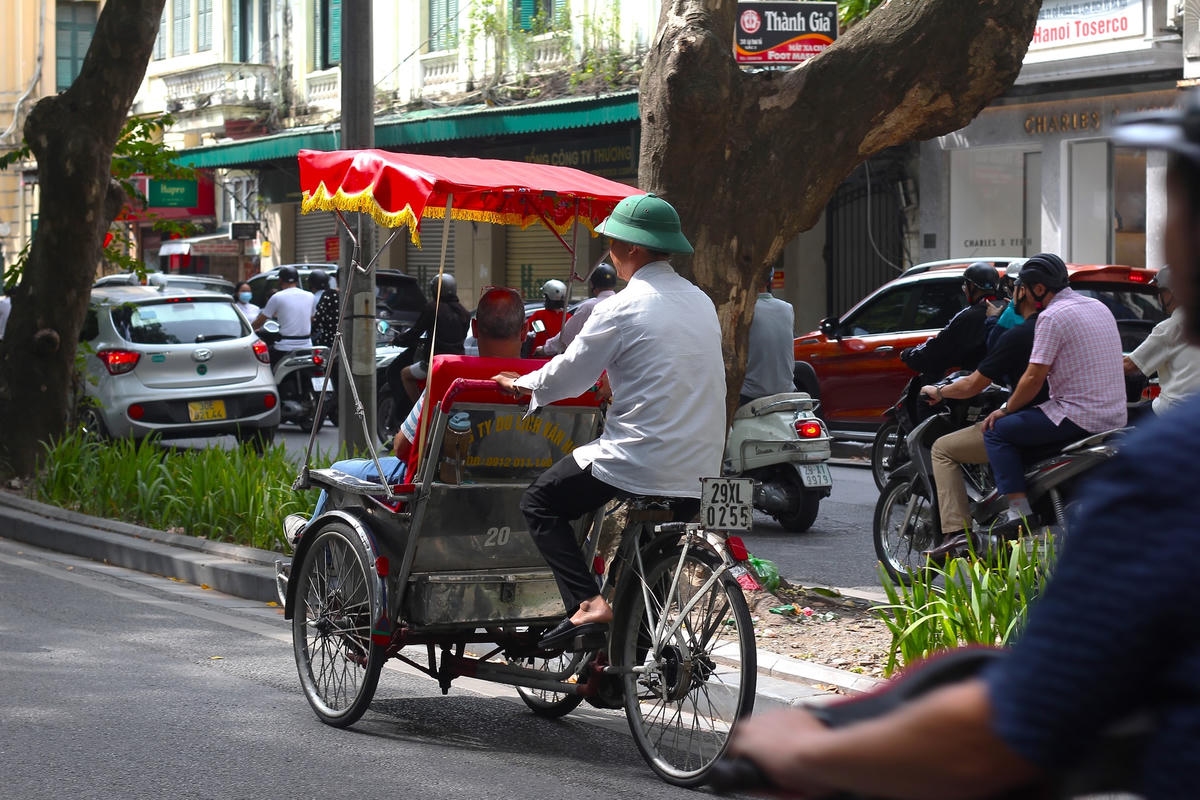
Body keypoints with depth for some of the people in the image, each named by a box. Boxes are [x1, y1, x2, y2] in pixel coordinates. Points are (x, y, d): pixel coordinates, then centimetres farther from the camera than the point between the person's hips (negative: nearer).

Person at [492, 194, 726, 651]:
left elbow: (568, 376, -3)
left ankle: (587, 604, -9)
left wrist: (524, 384, 18)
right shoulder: (701, 303, 11)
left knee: (540, 504, 8)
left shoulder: (622, 308, -11)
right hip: (698, 475, 7)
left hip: (637, 462, -7)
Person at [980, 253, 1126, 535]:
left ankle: (1020, 510, -14)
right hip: (1115, 415, 9)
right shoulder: (1099, 307, 15)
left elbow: (1034, 377, -15)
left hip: (1079, 416, -9)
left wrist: (1006, 409, 0)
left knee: (997, 432, -4)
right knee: (1027, 422, 31)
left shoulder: (1051, 316, -13)